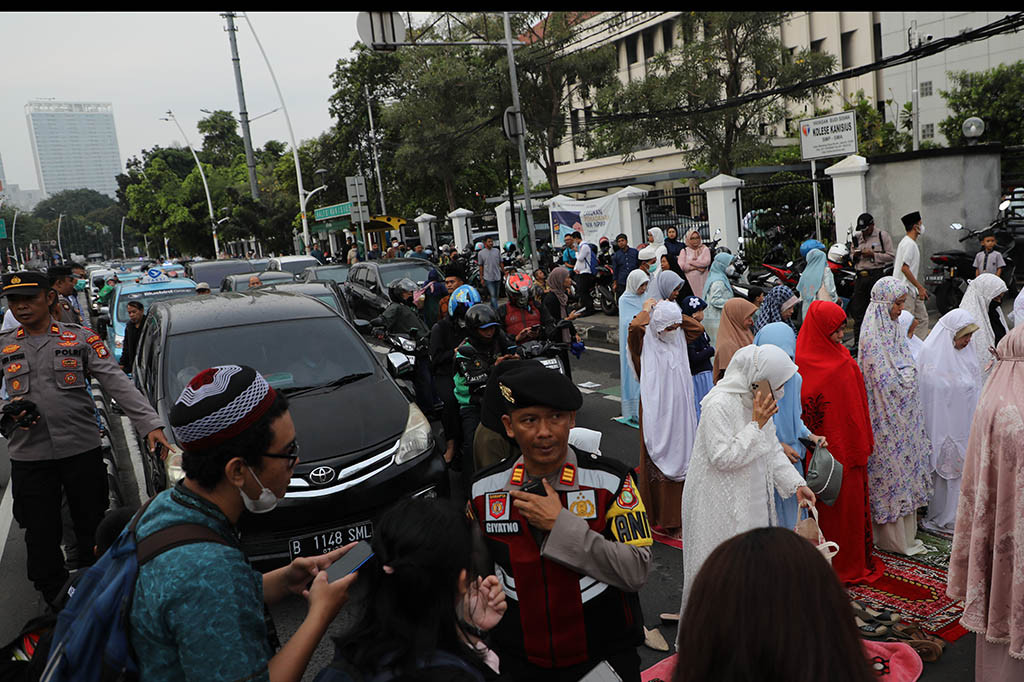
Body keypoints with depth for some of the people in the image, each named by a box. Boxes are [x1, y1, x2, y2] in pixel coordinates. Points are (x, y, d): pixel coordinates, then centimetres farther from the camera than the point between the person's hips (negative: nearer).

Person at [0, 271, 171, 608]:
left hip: (83, 450, -1)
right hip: (28, 456, 2)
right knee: (41, 535, 9)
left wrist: (150, 424, -17)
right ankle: (55, 600, 29)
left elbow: (118, 383, -6)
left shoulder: (81, 338, 0)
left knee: (93, 528, 10)